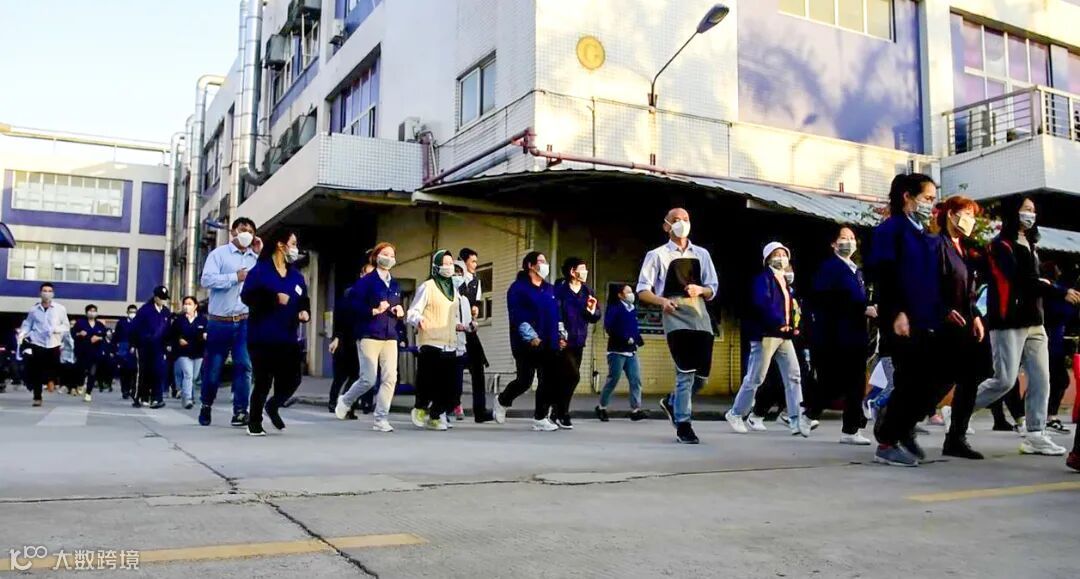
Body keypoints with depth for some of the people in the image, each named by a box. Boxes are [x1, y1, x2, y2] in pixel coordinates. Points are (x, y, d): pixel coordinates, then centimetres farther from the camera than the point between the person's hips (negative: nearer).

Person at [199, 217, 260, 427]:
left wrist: (260, 255, -1)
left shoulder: (256, 257, 12)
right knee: (213, 368, 8)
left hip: (245, 322, 2)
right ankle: (206, 405, 30)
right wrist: (236, 277, -14)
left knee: (244, 365, -8)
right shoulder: (219, 254, 1)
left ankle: (240, 411, -4)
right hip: (219, 321, -2)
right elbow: (207, 279, -12)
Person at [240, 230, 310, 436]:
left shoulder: (296, 275, 14)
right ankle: (254, 422, 21)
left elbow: (304, 300, 18)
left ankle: (273, 406, 31)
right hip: (263, 338, -5)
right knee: (263, 381, 1)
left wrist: (305, 312, -3)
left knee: (292, 379, 1)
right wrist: (274, 298, -20)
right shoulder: (260, 270, -5)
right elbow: (247, 296, -14)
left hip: (288, 339, 6)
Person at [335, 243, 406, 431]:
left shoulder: (395, 285, 16)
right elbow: (353, 304, -12)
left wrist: (400, 312, 4)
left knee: (390, 378, -4)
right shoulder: (366, 281, -4)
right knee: (368, 379, -5)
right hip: (369, 335, -6)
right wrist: (374, 311, -20)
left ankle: (381, 420, 4)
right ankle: (345, 401, 25)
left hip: (390, 337, 6)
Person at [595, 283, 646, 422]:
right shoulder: (614, 308, -7)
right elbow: (609, 327, -19)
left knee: (636, 380, -2)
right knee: (613, 380, -1)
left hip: (631, 351, 7)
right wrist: (625, 338, -21)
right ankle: (601, 407, 14)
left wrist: (639, 339, -1)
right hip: (617, 350, -7)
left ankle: (636, 410, -1)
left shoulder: (633, 309, 15)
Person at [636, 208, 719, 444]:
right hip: (675, 318, -4)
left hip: (701, 318, 5)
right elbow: (642, 291, 1)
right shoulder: (657, 255, 5)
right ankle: (683, 425, 2)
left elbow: (712, 290, 16)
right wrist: (662, 301, -19)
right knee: (686, 372, -11)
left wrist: (700, 290, -7)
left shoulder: (702, 254, 16)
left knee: (702, 375, 4)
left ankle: (672, 402, 31)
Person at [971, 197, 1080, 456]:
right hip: (1009, 323, -8)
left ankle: (1035, 436, 6)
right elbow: (1021, 280, -18)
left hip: (1034, 323, 8)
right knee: (1005, 380, -9)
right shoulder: (1001, 245, -8)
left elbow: (1034, 279, 20)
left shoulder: (1031, 245, 19)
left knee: (1040, 380, 2)